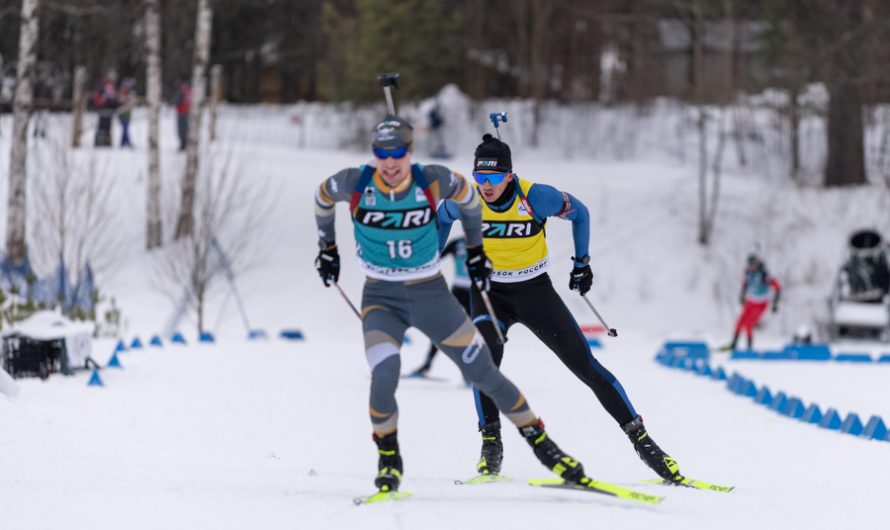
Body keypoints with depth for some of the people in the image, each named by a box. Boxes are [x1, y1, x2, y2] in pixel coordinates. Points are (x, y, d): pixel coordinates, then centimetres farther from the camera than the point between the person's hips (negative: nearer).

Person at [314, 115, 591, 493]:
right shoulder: (355, 184, -15)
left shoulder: (432, 182, -15)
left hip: (431, 295, 1)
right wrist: (327, 248, 17)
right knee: (384, 377, -23)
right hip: (380, 299, -1)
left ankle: (540, 443, 19)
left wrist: (476, 250, 13)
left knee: (485, 373, 3)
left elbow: (466, 195, 7)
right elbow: (322, 198, 8)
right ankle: (388, 458, 2)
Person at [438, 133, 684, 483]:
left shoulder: (536, 197, -22)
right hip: (489, 294, 1)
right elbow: (442, 220, 8)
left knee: (586, 365, -4)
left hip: (536, 292, -1)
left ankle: (640, 439, 2)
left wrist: (581, 263, 5)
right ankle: (491, 445, -13)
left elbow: (579, 213, -2)